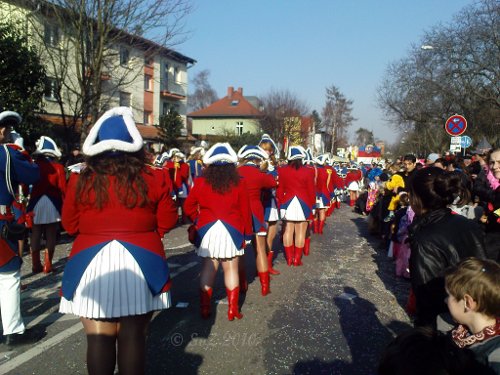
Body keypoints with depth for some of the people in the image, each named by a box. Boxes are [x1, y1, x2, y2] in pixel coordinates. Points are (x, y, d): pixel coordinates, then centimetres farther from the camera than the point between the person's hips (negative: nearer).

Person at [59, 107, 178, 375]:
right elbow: (167, 221, 4)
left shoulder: (80, 180, -3)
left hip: (91, 265, 0)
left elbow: (69, 224, 7)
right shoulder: (154, 178, -4)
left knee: (98, 339, 8)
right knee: (133, 336, 11)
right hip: (140, 264, 0)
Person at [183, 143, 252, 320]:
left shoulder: (201, 182, -4)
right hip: (232, 231, -1)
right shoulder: (238, 183, -7)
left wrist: (198, 221, 17)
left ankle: (204, 309, 17)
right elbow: (245, 210, -2)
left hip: (208, 231, 1)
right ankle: (233, 310, 12)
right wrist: (247, 232, 8)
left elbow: (188, 207, 1)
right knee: (231, 269, 7)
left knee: (208, 268, 11)